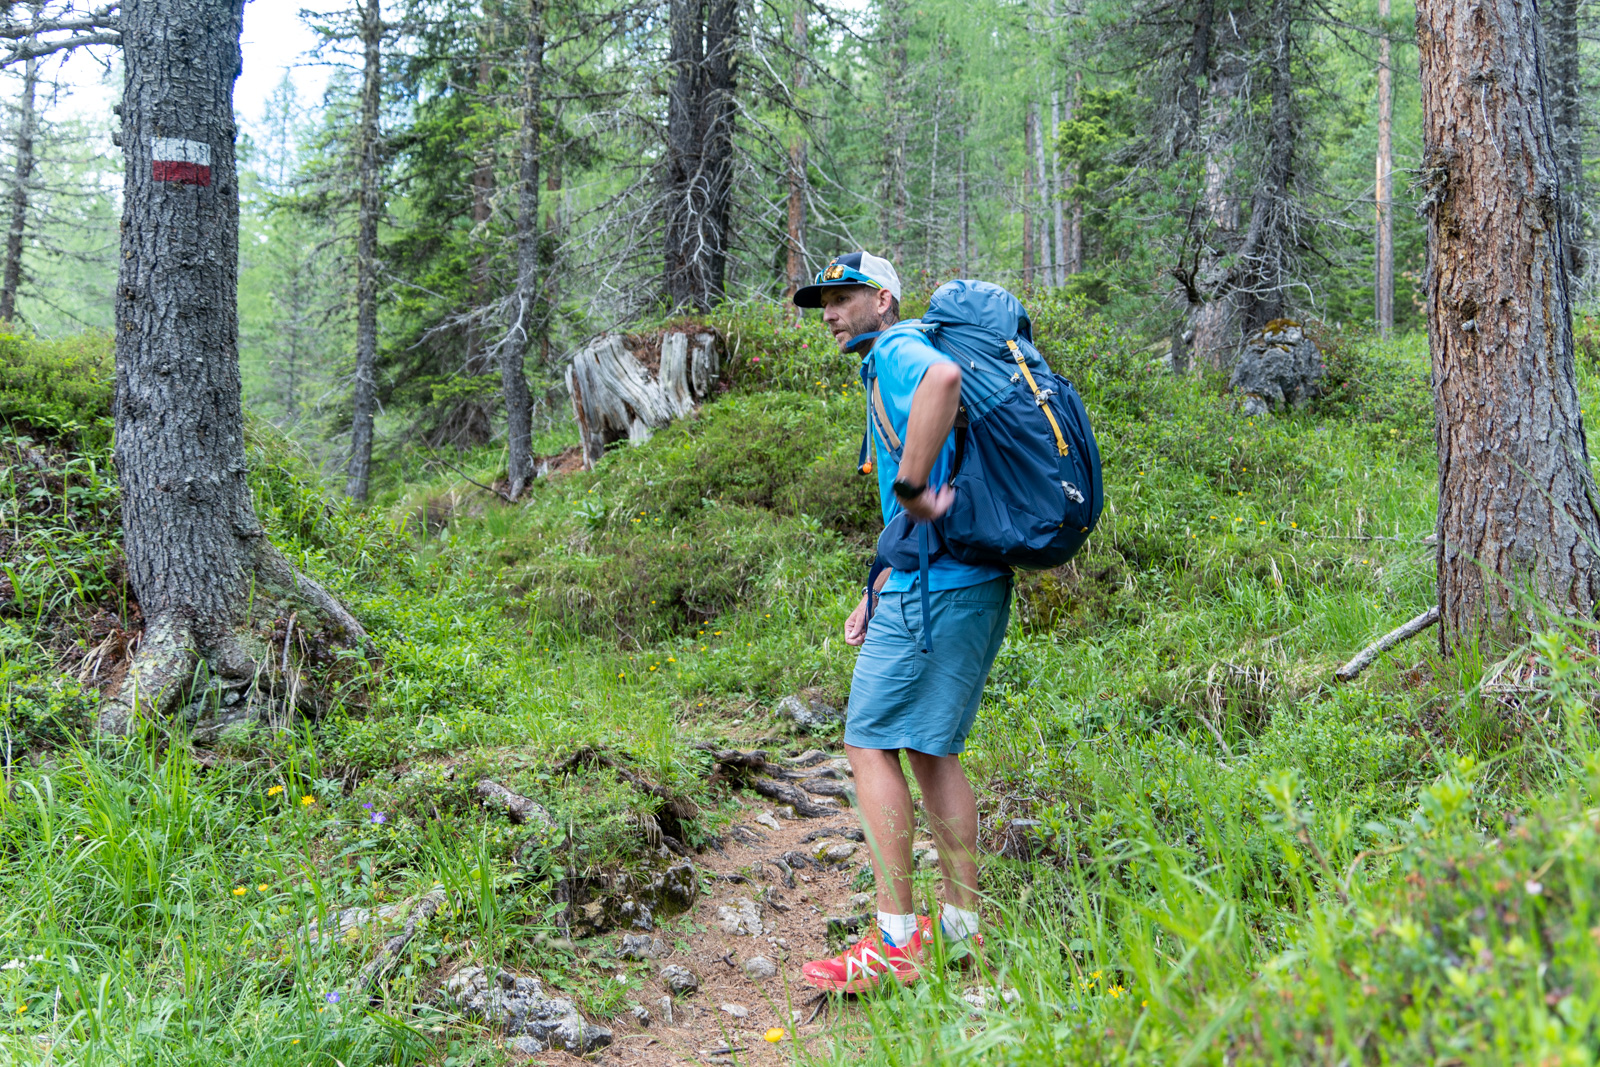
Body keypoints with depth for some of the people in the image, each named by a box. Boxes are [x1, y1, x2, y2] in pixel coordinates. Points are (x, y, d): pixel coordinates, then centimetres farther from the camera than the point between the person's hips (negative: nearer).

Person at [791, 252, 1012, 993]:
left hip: (934, 589, -10)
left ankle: (896, 941, -4)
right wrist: (876, 597, 22)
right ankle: (963, 925, 19)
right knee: (931, 751, 14)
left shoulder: (897, 352, -6)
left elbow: (945, 376, -34)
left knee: (871, 745, -5)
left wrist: (910, 487, -27)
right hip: (972, 582, 10)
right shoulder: (901, 369, 25)